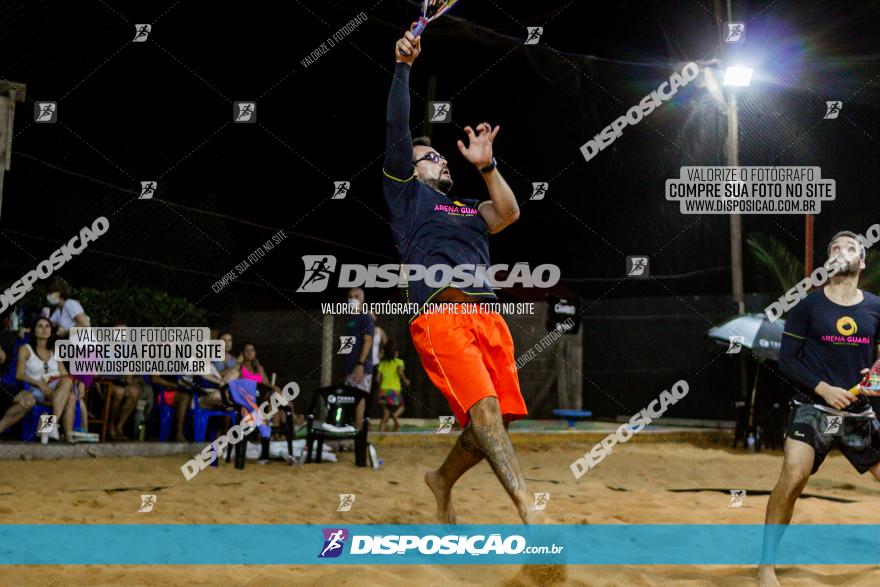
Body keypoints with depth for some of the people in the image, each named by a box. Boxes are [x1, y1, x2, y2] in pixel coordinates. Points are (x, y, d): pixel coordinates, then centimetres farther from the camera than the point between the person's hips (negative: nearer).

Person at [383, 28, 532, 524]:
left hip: (489, 319, 6)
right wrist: (403, 69, -1)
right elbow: (397, 131, 6)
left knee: (498, 420, 0)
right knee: (483, 407, -22)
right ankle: (529, 511, -31)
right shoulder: (407, 193, 17)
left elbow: (509, 213, 12)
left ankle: (444, 481, 26)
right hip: (442, 318, -6)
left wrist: (486, 165, 5)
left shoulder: (468, 210, 31)